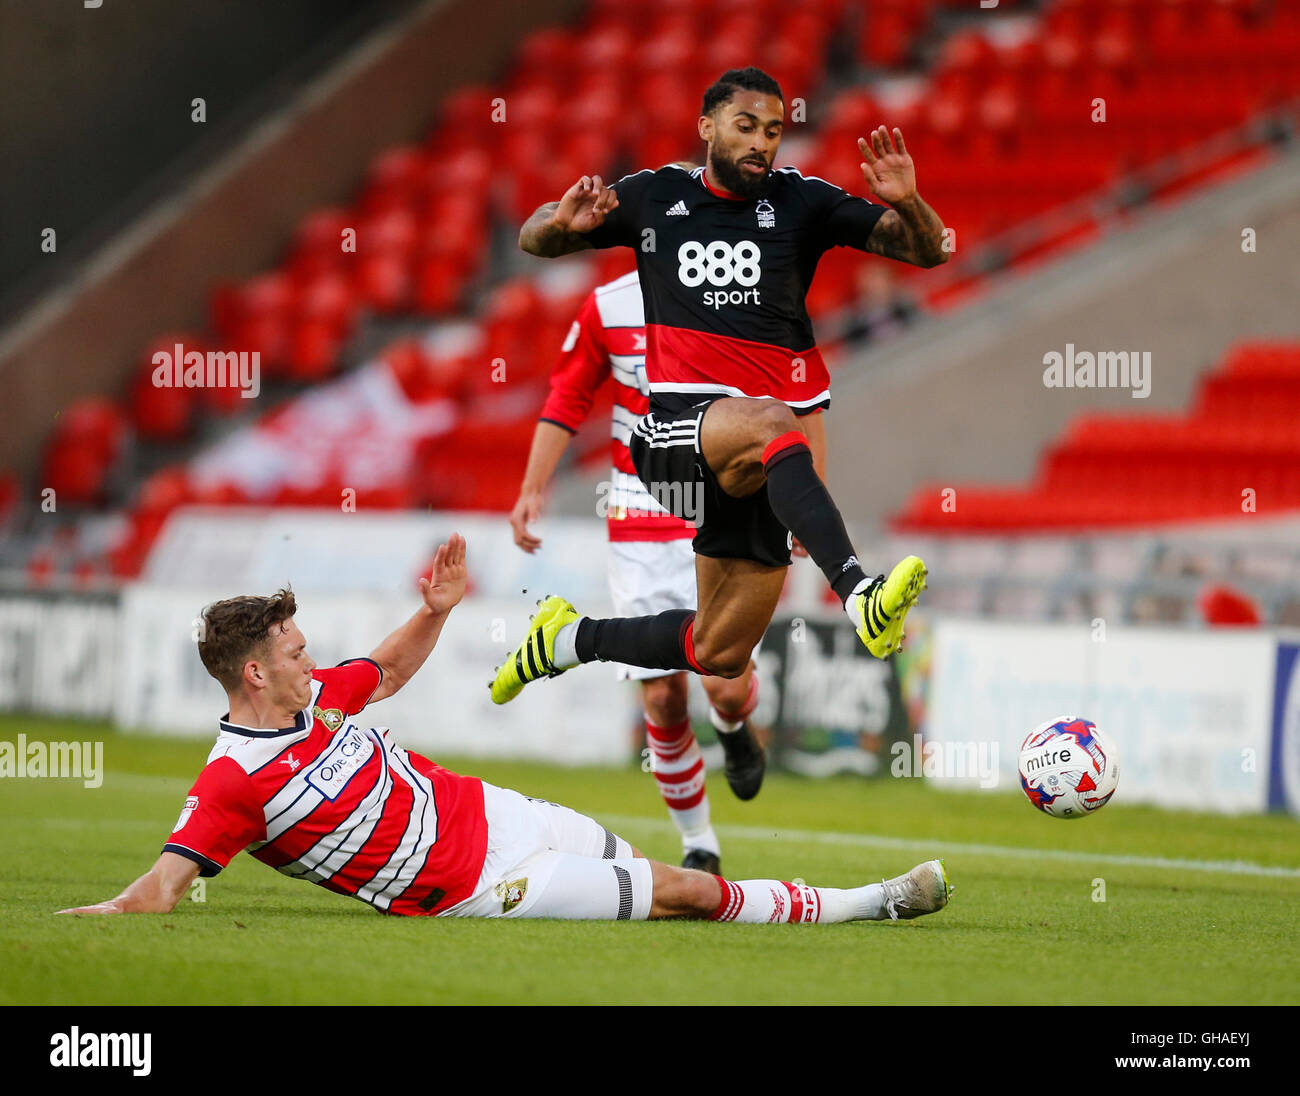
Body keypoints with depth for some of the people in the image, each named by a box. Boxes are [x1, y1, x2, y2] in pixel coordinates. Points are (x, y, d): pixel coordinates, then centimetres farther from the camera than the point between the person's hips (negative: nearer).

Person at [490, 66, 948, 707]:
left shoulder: (801, 202, 6)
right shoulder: (656, 196, 8)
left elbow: (930, 251, 2)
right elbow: (534, 240, 18)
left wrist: (907, 204, -21)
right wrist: (561, 223, -6)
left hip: (754, 466, 3)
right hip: (676, 427, -3)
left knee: (720, 654, 8)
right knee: (770, 421, -38)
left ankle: (567, 641, 33)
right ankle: (860, 598, -54)